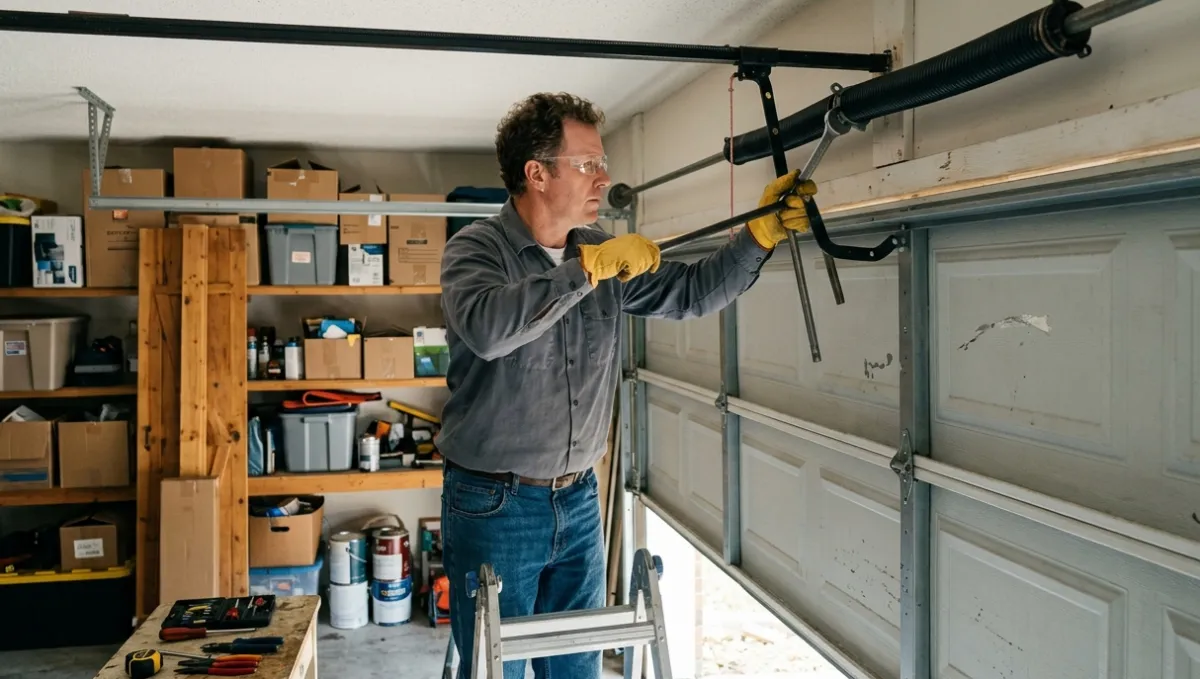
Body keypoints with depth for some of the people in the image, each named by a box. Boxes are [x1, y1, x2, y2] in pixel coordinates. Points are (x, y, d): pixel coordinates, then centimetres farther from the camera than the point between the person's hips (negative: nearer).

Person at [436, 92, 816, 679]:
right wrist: (589, 267, -30)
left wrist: (761, 233, -5)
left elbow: (691, 292, 8)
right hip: (494, 505, -5)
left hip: (578, 500, 6)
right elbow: (486, 328, -33)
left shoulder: (606, 252, 5)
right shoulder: (476, 248, -12)